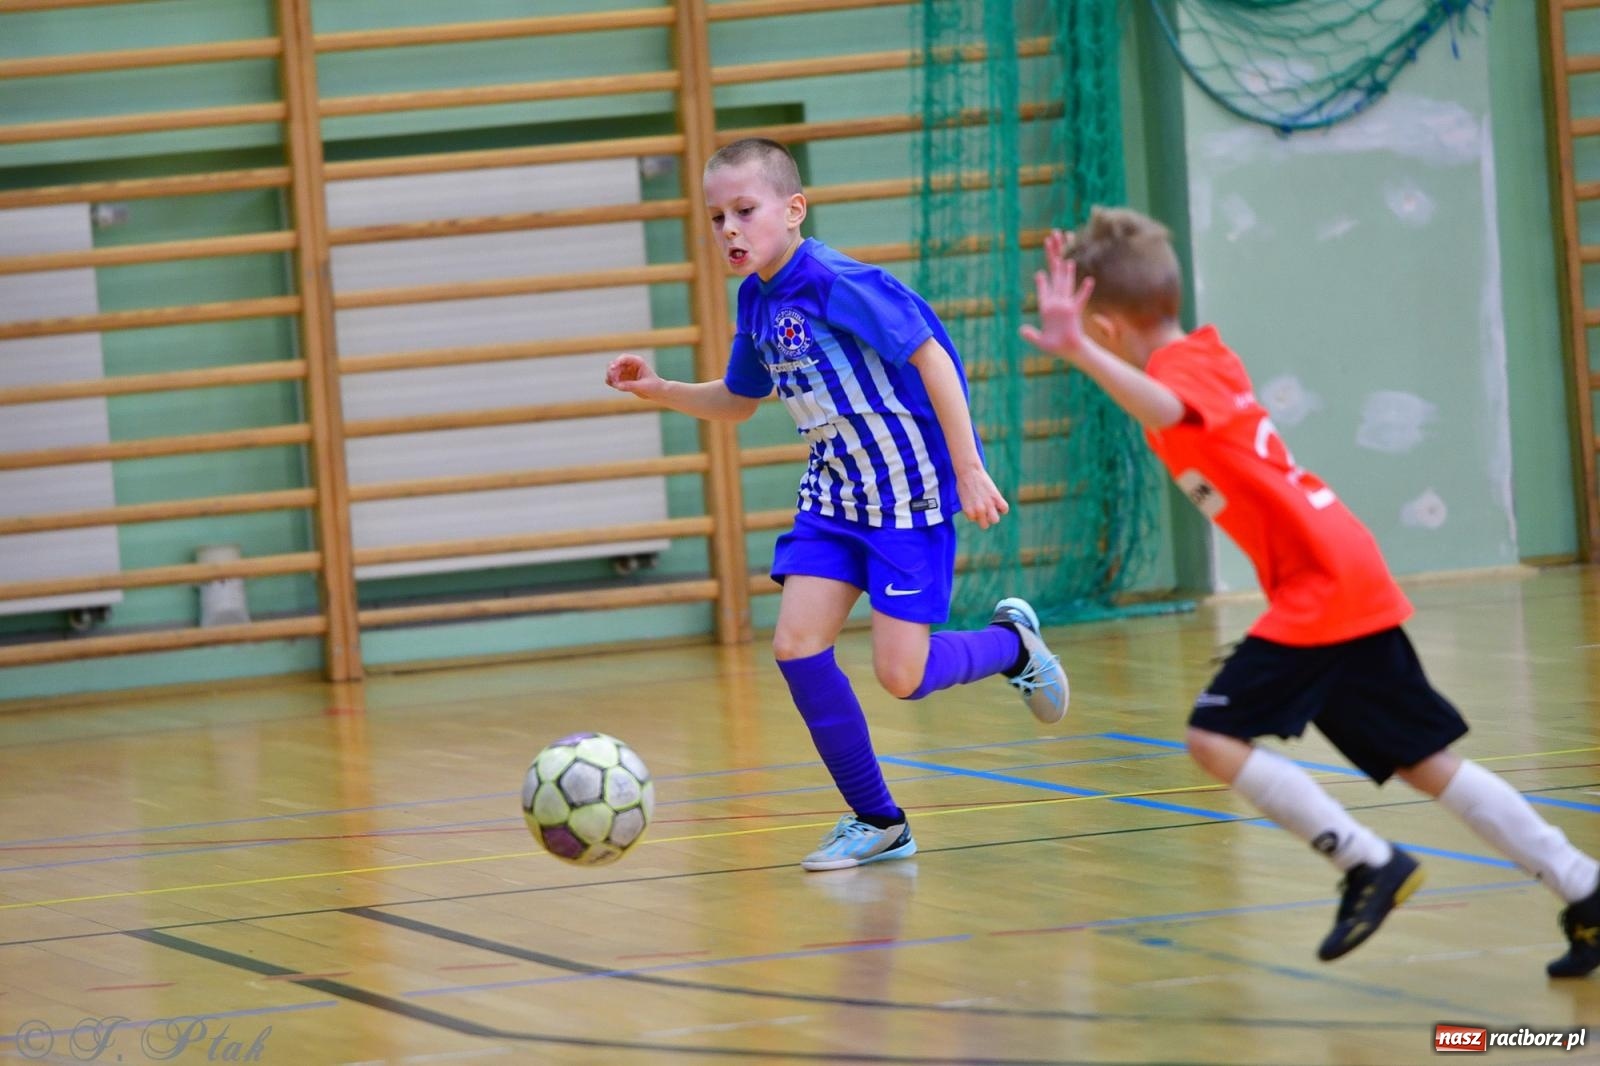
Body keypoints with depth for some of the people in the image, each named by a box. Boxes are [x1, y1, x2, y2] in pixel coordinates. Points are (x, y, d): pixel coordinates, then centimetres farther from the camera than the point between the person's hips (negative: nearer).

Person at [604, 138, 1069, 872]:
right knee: (796, 645, -7)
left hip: (910, 492, -8)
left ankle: (1012, 642, 24)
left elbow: (931, 357, -20)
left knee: (901, 675, -9)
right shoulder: (757, 300, 5)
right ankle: (877, 823, 6)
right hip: (834, 493, 8)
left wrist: (969, 470, -20)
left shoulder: (834, 283, -21)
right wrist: (658, 391, 5)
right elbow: (737, 401, 21)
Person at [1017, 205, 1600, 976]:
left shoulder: (1181, 372, -14)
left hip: (1320, 590, -10)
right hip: (1353, 584, 10)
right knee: (1427, 763, 11)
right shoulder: (1205, 352, 12)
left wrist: (1076, 349, -55)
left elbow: (1162, 408, -40)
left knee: (1217, 738, -13)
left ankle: (1370, 864, -9)